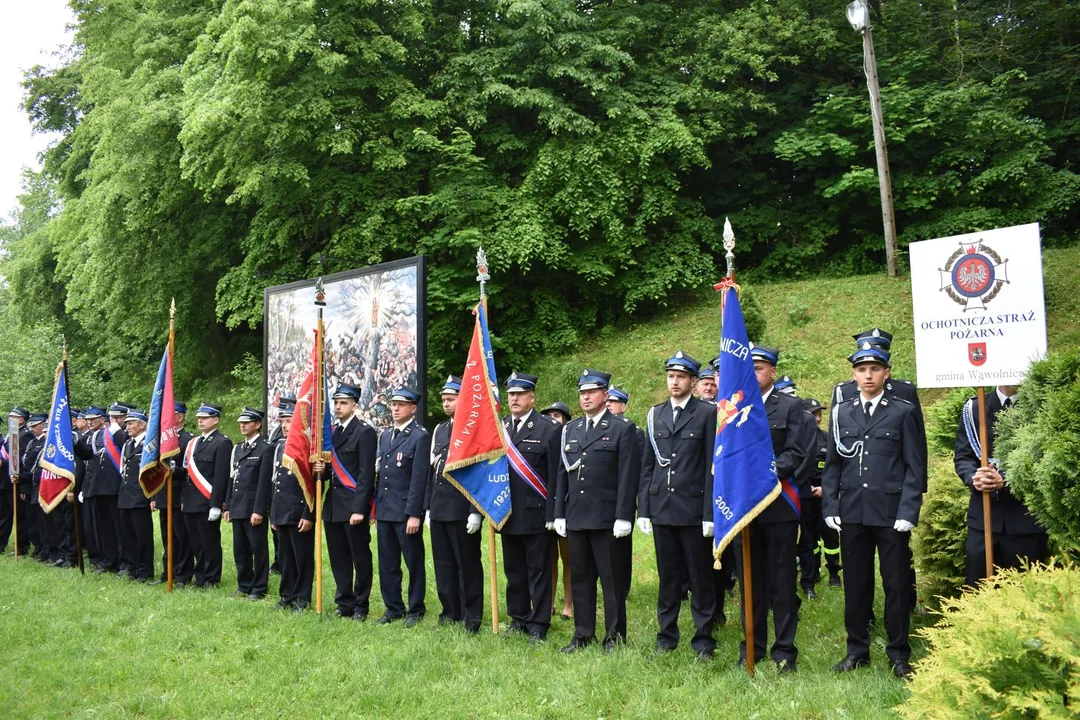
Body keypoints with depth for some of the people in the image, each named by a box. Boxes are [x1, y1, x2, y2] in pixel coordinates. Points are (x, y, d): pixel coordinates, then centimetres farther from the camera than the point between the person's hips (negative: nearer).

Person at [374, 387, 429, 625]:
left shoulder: (421, 436, -9)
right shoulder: (385, 435, 14)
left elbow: (419, 478, -14)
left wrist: (414, 514, -17)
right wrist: (377, 508, 14)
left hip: (406, 512, -7)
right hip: (385, 511, 7)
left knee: (414, 563, 5)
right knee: (387, 564, 12)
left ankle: (416, 610, 16)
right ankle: (393, 608, 24)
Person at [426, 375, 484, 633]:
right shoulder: (439, 430, 15)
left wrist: (476, 512, -17)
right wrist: (428, 507, 15)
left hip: (462, 510, -7)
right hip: (439, 510, 7)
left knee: (468, 564, 2)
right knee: (443, 564, 13)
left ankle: (472, 615, 11)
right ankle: (451, 611, 23)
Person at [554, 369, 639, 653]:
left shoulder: (623, 428, -2)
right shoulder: (569, 430, 14)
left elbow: (628, 476, -8)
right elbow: (562, 473, 15)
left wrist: (623, 517, -13)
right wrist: (559, 514, 10)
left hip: (607, 519, -5)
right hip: (576, 518, 5)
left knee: (612, 579, 2)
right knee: (580, 578, 11)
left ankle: (615, 636, 13)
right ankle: (583, 634, 22)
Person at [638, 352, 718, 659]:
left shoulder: (707, 413, -2)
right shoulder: (655, 415, 11)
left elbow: (712, 466, -5)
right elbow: (647, 466, 11)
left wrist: (710, 513, -10)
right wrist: (643, 509, 6)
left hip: (694, 509, -4)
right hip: (661, 508, 4)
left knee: (701, 577, 4)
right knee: (667, 576, 12)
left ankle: (703, 639, 14)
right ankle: (666, 636, 22)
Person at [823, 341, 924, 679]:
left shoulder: (903, 412, 1)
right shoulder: (841, 413, 9)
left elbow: (914, 467, -1)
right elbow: (832, 464, 10)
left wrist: (908, 511, -9)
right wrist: (830, 508, 2)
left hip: (891, 514, -2)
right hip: (852, 513, 3)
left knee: (896, 585, 5)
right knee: (855, 585, 9)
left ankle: (899, 654, 18)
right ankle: (857, 650, 21)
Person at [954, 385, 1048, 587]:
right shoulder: (974, 408, 8)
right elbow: (962, 456, 5)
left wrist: (1006, 481, -20)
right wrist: (973, 477, -17)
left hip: (1026, 515, -2)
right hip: (984, 513, 2)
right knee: (975, 591, 5)